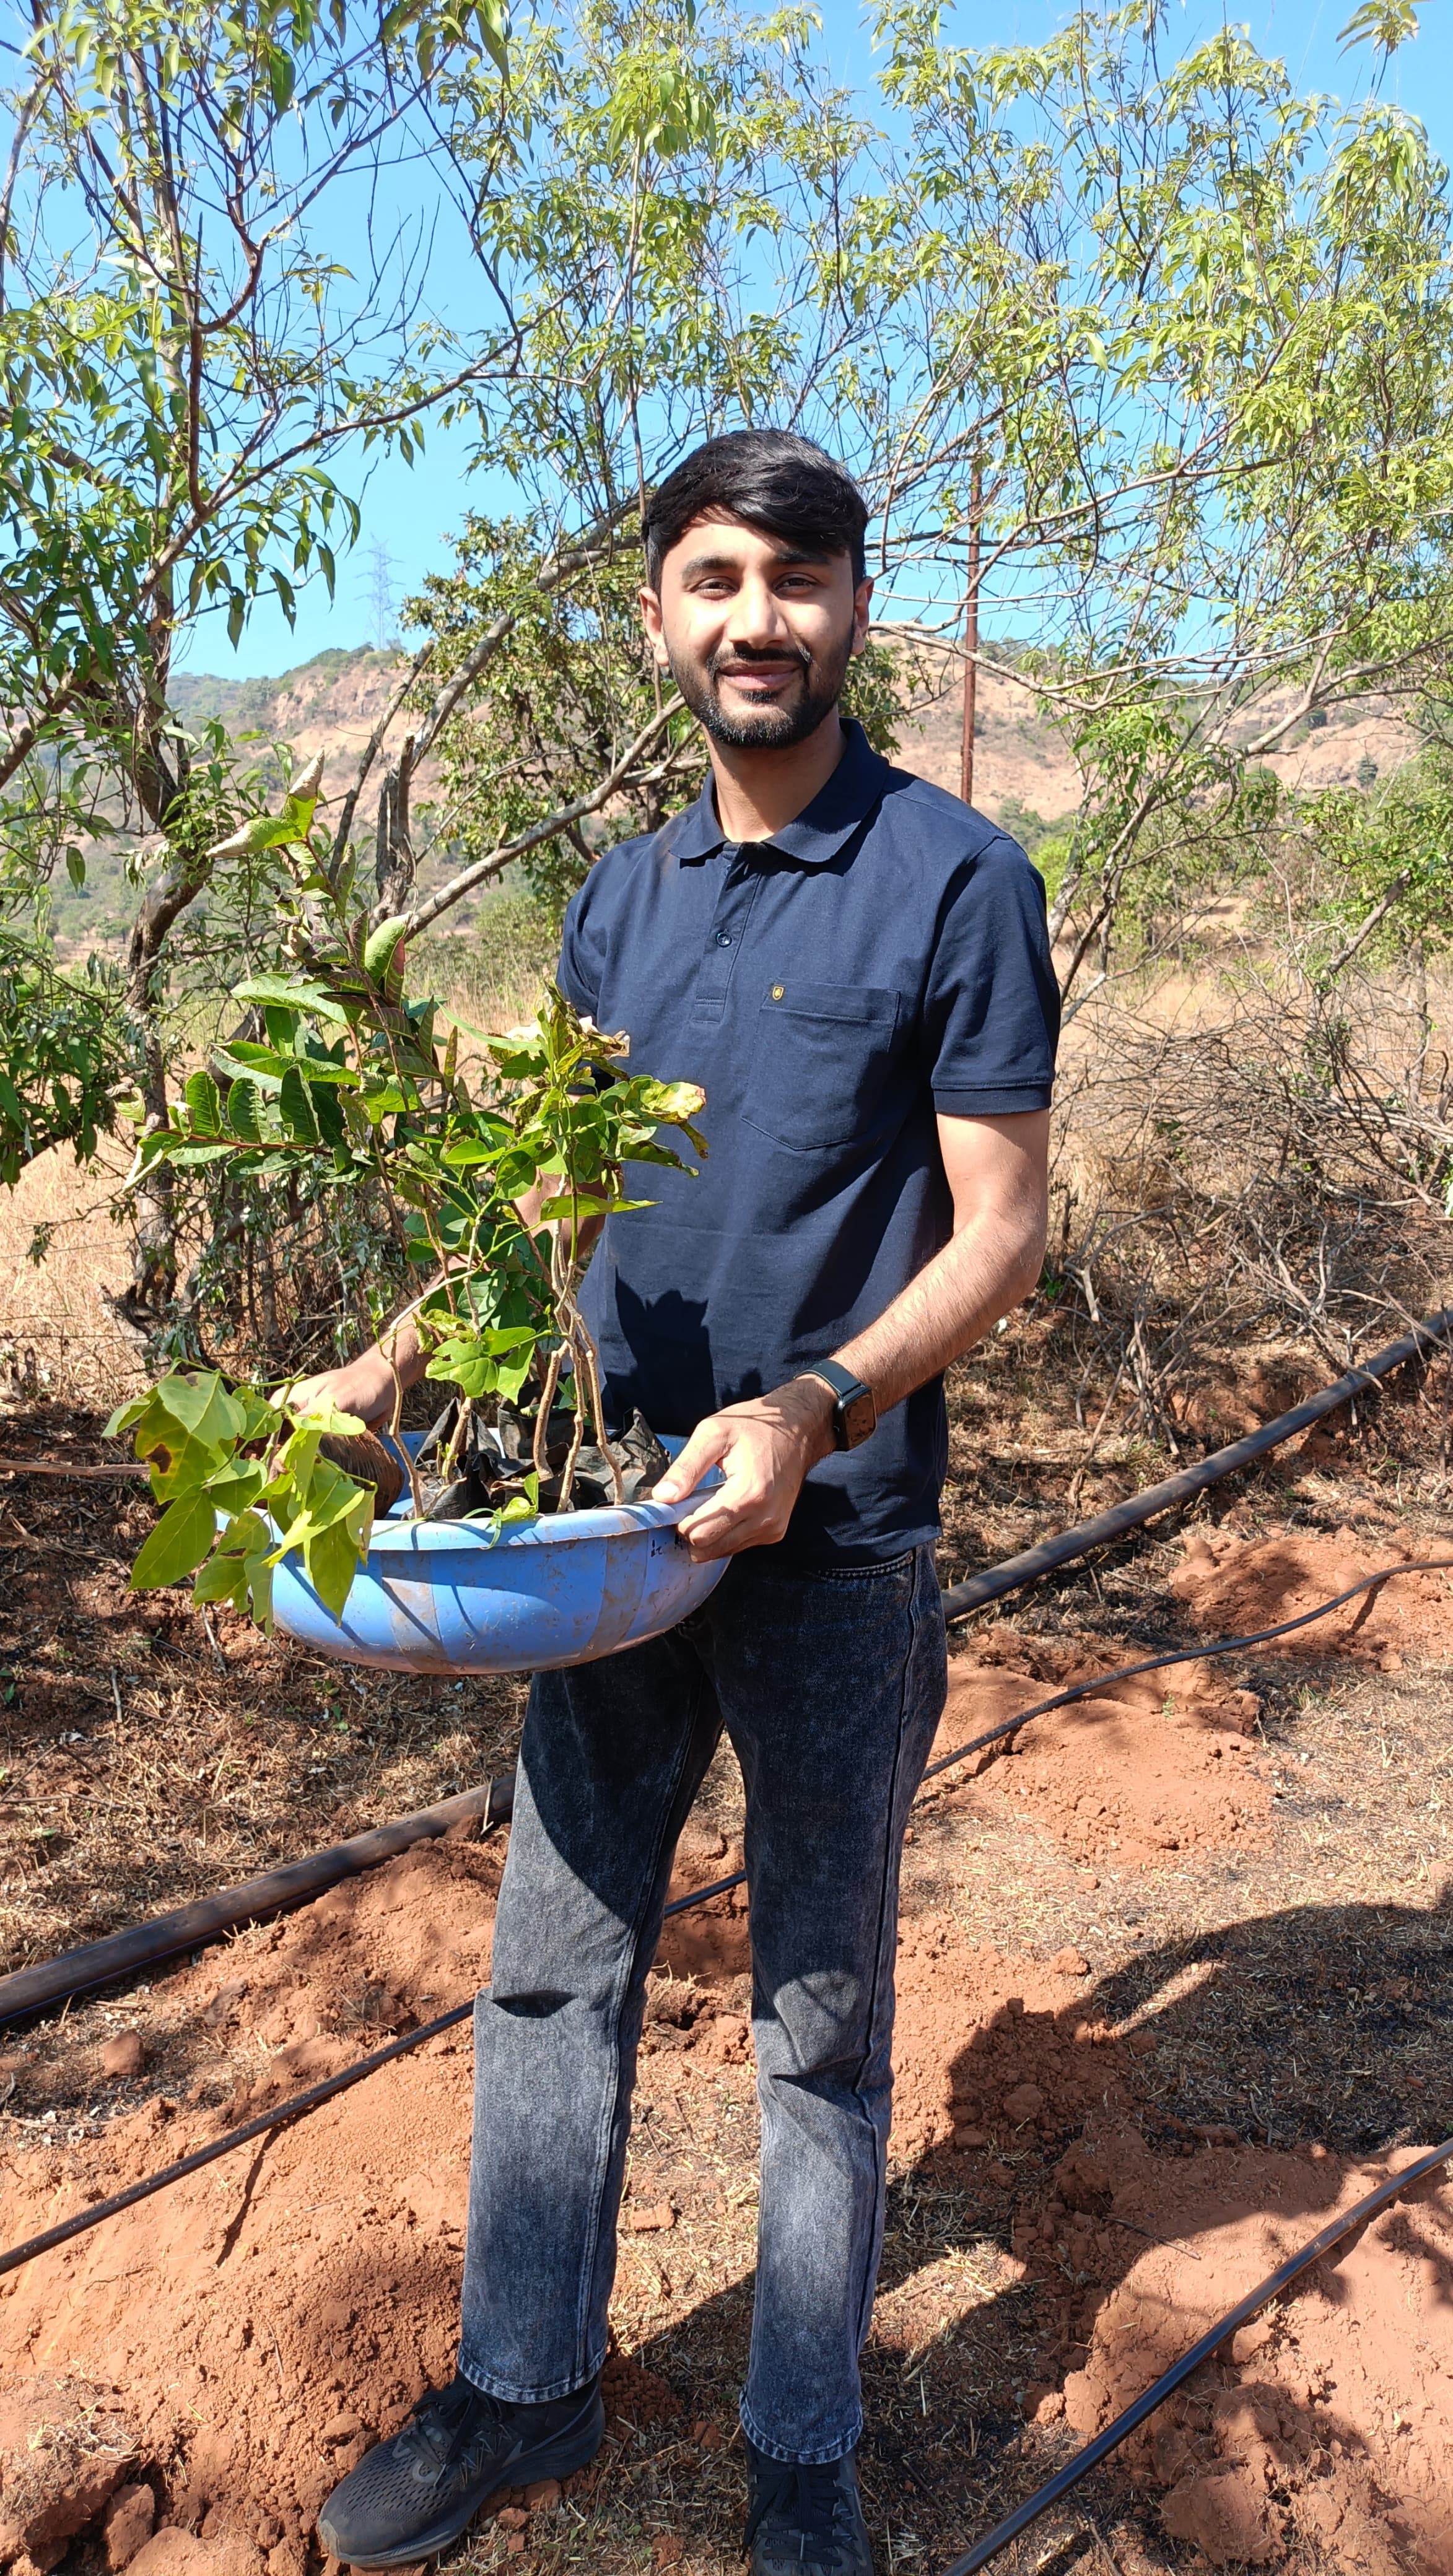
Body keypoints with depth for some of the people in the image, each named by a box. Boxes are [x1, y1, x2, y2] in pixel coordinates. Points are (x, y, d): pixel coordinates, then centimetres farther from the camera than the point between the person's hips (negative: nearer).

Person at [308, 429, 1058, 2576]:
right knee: (554, 1974, 15)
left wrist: (811, 1411, -25)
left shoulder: (954, 878, -7)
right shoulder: (623, 898, 9)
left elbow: (1000, 1231, -10)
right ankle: (527, 2386, 37)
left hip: (833, 1543, -5)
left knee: (822, 2020, 11)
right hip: (616, 1516, 5)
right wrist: (404, 1361, 0)